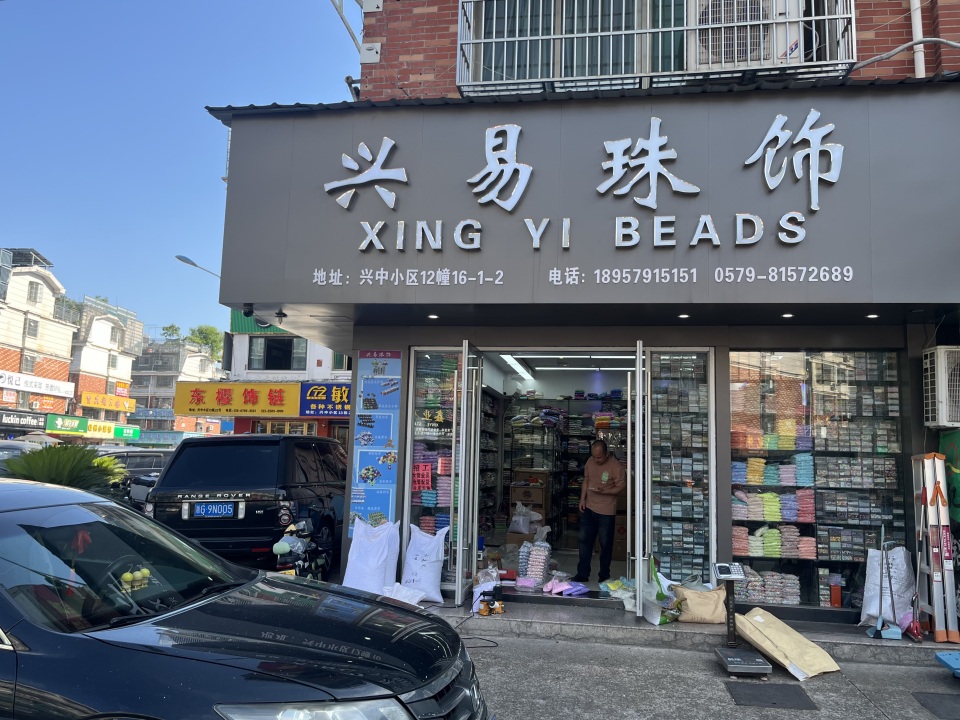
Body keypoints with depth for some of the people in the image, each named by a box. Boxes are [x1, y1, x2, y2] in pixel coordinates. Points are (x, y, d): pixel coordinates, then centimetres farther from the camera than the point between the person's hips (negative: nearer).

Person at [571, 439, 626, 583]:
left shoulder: (615, 466, -17)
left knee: (605, 544, 7)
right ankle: (582, 574, 19)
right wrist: (582, 499, 4)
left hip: (606, 511, -5)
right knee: (584, 540, 9)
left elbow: (621, 487, -13)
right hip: (588, 508, 5)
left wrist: (603, 491, -24)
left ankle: (604, 576, 22)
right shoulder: (590, 462, 0)